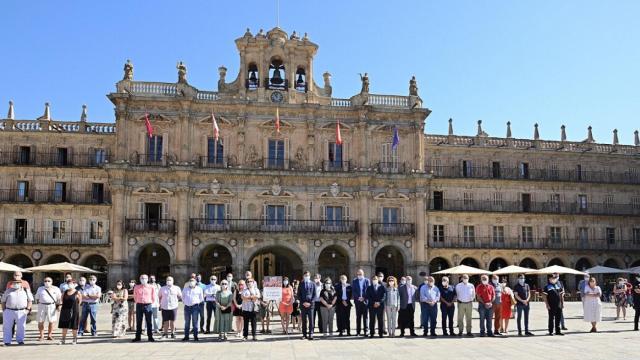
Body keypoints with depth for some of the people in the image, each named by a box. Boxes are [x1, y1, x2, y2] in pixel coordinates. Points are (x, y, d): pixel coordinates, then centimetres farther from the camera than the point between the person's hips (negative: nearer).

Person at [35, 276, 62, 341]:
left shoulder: (56, 289, 5)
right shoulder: (40, 289, 11)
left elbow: (59, 298, 9)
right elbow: (37, 298, 17)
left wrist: (58, 305, -1)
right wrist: (39, 303, 4)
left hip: (51, 306, -1)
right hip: (42, 306, 1)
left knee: (51, 322, 1)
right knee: (40, 322, 0)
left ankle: (49, 335, 13)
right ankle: (41, 336, 10)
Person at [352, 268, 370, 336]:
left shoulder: (367, 281, 5)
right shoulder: (354, 281, 9)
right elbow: (353, 291, 2)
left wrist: (364, 298, -11)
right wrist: (358, 297, -12)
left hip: (365, 301, -1)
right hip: (357, 301, 1)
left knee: (365, 316, 0)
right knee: (358, 316, 3)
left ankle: (366, 331, 4)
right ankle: (358, 331, 6)